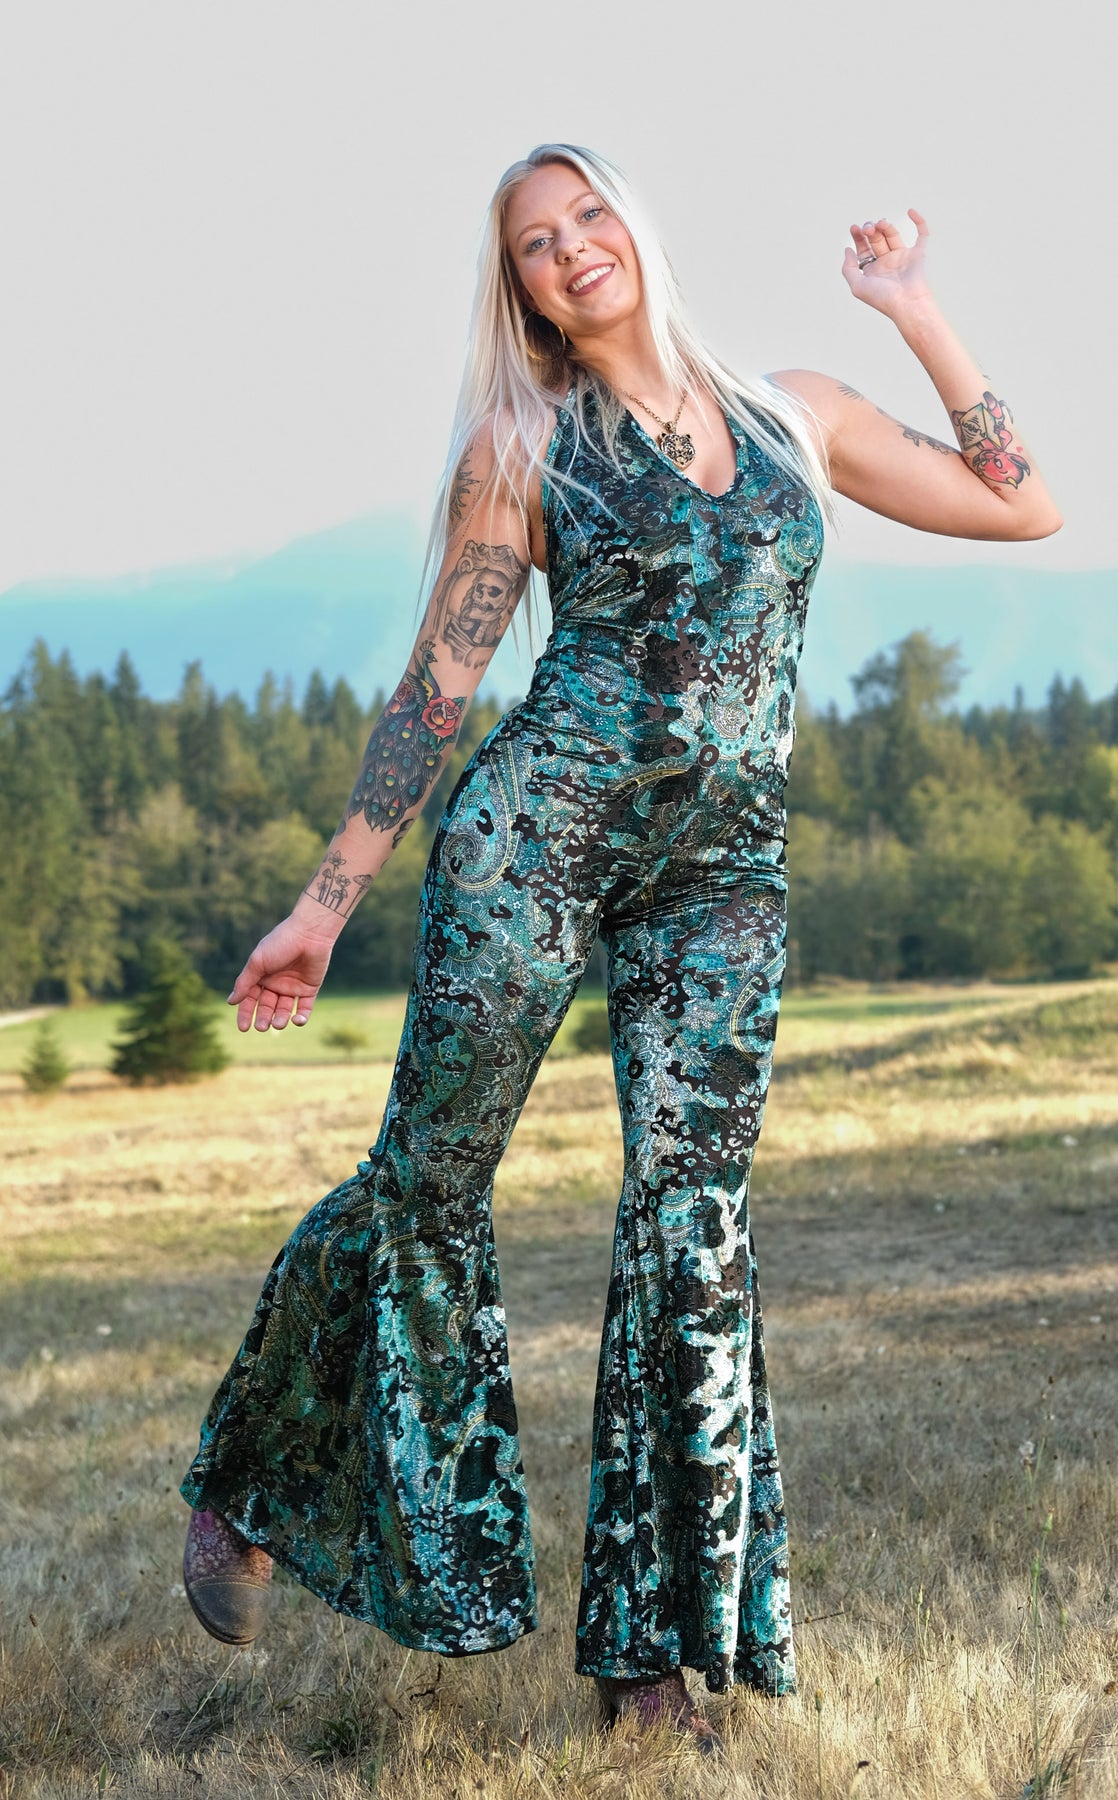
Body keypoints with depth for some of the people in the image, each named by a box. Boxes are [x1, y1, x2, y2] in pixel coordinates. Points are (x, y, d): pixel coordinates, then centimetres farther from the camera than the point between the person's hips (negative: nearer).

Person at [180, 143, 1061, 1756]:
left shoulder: (798, 412, 15)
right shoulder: (523, 447, 6)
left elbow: (1026, 505, 16)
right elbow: (436, 691, 4)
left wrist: (914, 312, 14)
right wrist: (327, 903, 1)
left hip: (722, 873, 2)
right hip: (543, 820, -2)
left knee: (693, 1217, -5)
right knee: (428, 1180, -1)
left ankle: (656, 1643, 3)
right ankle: (246, 1486, 23)